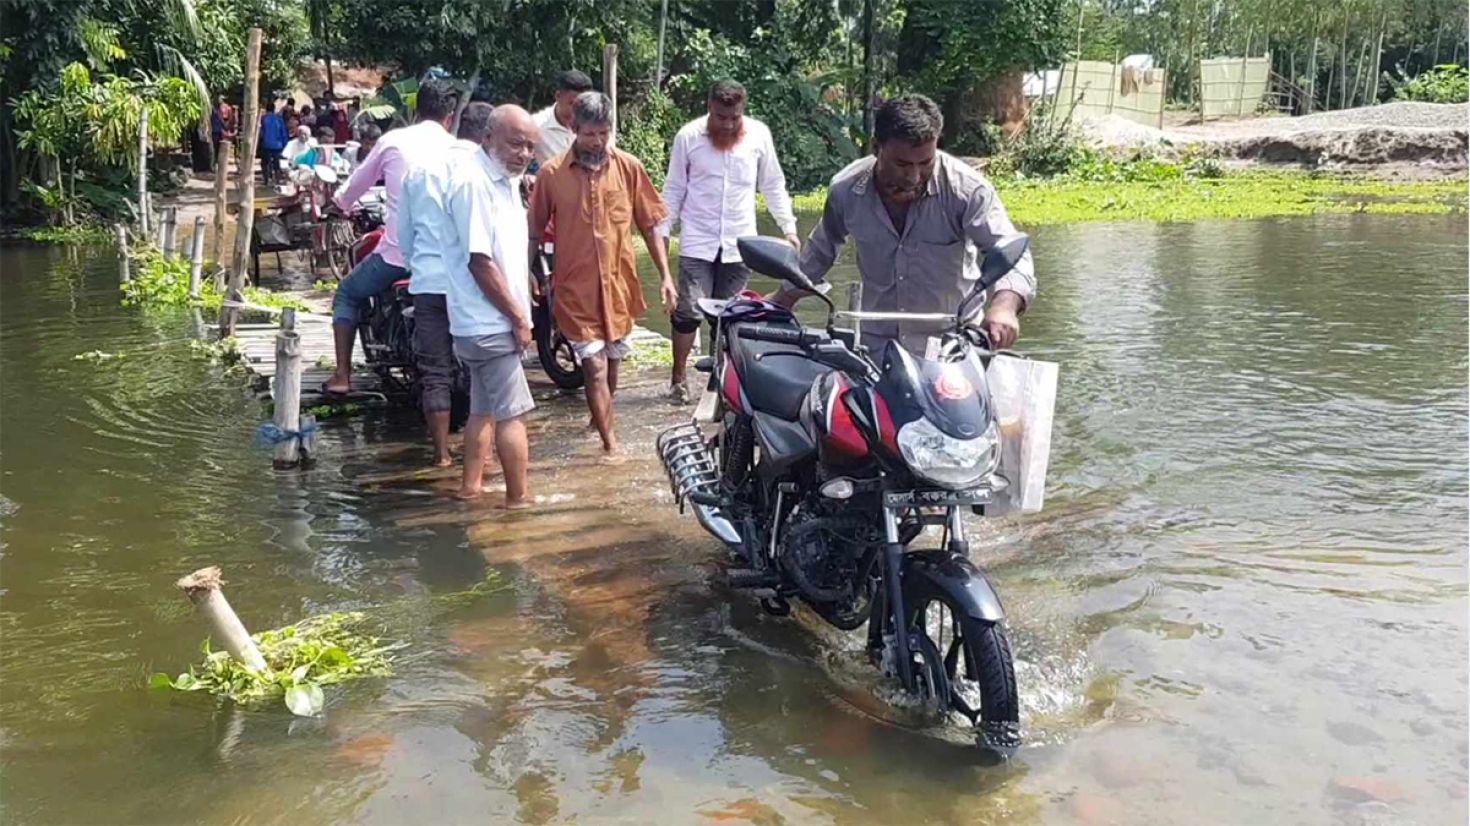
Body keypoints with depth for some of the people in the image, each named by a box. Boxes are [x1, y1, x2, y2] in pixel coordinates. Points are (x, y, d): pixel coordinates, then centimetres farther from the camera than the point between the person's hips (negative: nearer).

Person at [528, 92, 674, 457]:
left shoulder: (628, 167, -2)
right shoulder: (551, 173, -6)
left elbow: (650, 225, 4)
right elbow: (534, 232, 2)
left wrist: (665, 276, 0)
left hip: (619, 285, 3)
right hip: (576, 288, -3)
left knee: (612, 362, 19)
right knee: (595, 367, -7)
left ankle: (602, 417, 42)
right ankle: (611, 445, -1)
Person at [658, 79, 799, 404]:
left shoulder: (758, 134, 1)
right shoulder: (688, 136, -2)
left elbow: (773, 186, 9)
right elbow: (673, 189, 6)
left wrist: (788, 227, 3)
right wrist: (662, 231, 2)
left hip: (740, 243, 1)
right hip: (697, 243, -1)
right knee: (688, 312, -5)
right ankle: (678, 378, 9)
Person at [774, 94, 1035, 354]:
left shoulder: (967, 188, -20)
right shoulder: (845, 190, -9)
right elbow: (821, 249, 11)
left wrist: (1004, 305, -46)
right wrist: (784, 298, 19)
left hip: (952, 347, -2)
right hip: (874, 344, 3)